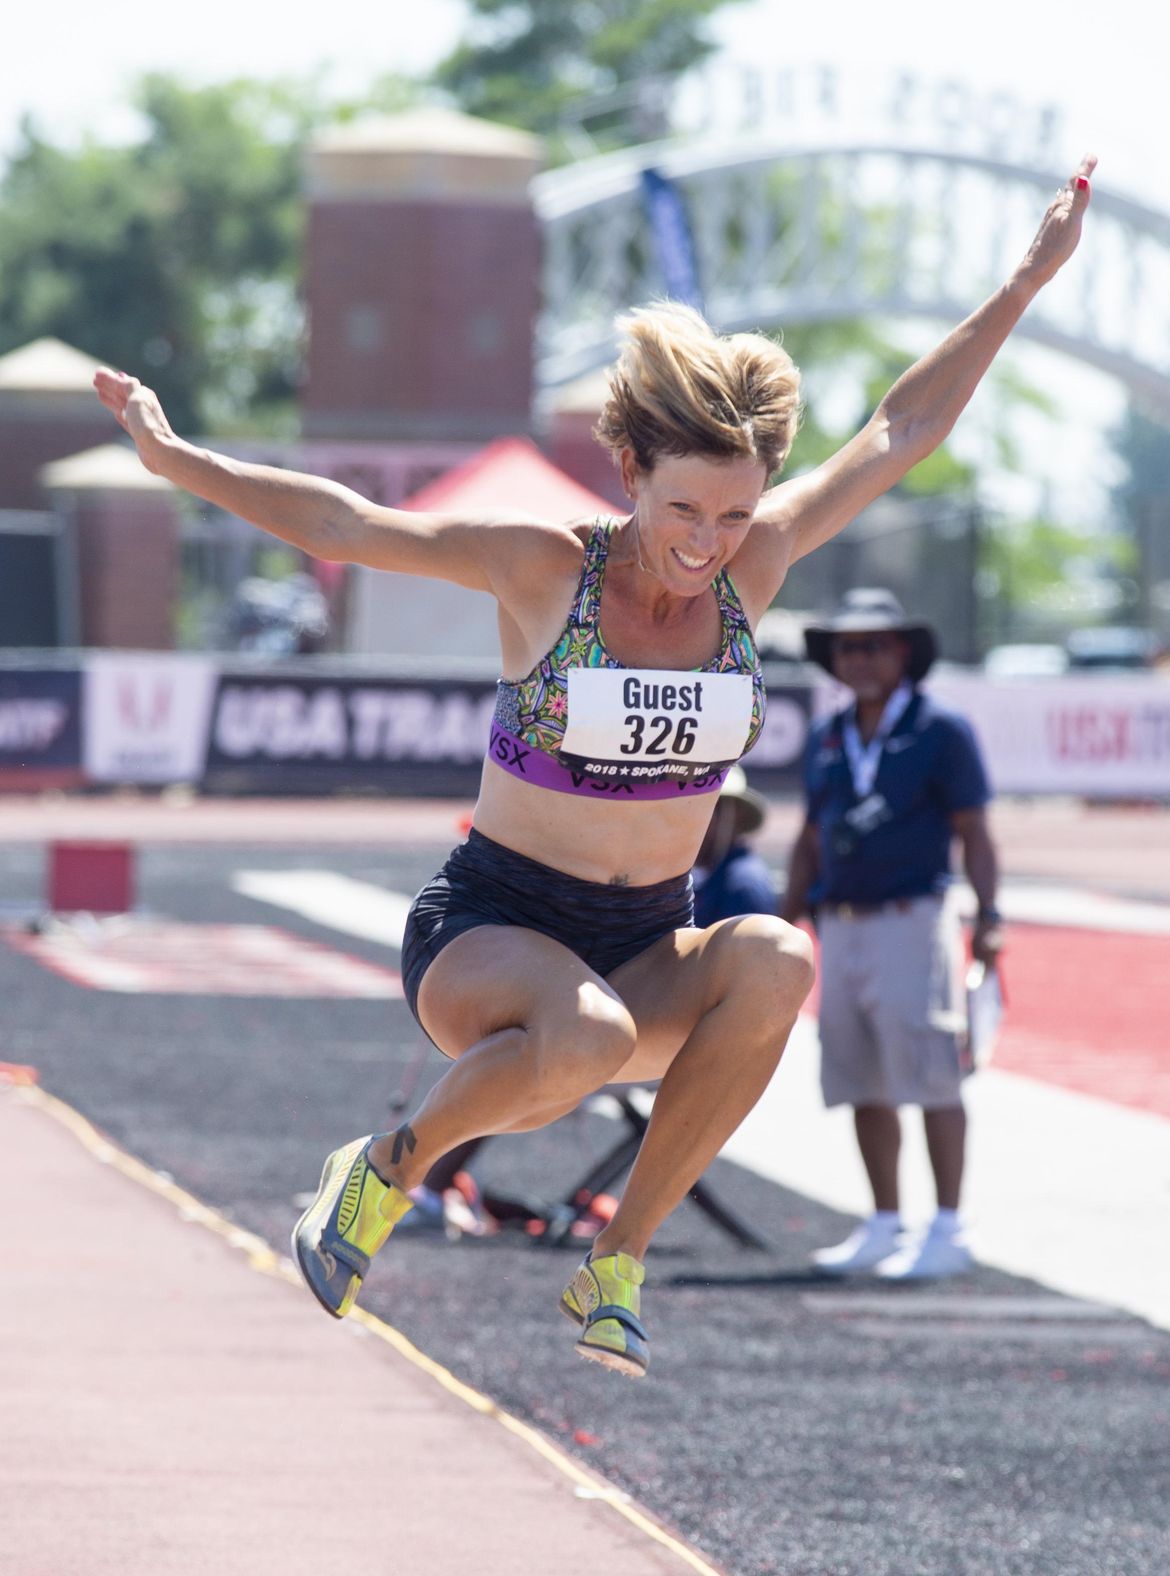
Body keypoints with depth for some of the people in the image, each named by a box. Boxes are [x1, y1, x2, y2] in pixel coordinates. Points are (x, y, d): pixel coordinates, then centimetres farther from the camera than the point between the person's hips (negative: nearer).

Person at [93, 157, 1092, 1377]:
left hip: (645, 951, 4)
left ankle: (616, 1264, -18)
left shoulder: (752, 568, 1)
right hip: (488, 930, -4)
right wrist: (177, 461, -17)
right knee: (588, 1035, -39)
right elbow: (339, 526, -10)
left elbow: (900, 433, 6)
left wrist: (1027, 283, 7)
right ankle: (388, 1170, -7)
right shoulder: (544, 570, -9)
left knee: (775, 962, -31)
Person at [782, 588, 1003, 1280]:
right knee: (863, 1086, 8)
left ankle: (948, 1233, -8)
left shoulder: (941, 730, -2)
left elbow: (974, 833, -4)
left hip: (911, 921, -7)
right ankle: (885, 1228, 16)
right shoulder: (827, 738, 15)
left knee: (933, 1078, -9)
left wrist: (989, 916, -14)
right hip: (842, 929, 7)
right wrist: (786, 920, 17)